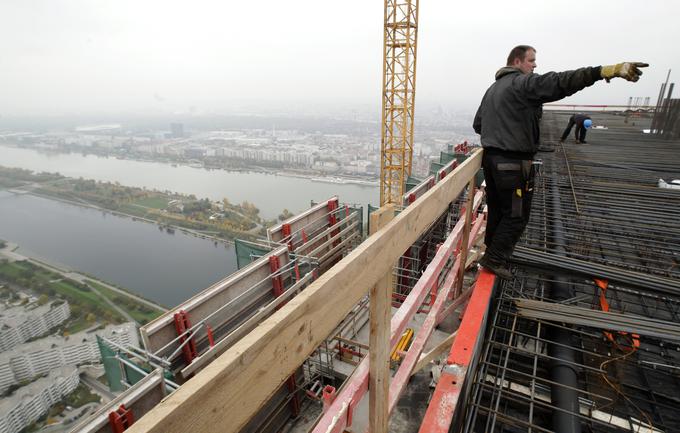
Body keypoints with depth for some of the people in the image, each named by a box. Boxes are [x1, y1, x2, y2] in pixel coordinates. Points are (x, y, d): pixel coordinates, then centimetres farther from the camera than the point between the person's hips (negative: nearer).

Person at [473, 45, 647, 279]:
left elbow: (477, 124, 23)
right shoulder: (523, 83, -8)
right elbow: (560, 82, -25)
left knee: (497, 209, 18)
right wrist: (606, 71, -31)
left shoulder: (492, 89, 19)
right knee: (516, 215, 1)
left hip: (490, 158, 9)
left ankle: (492, 250, 29)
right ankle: (495, 259, 5)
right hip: (514, 162, -9)